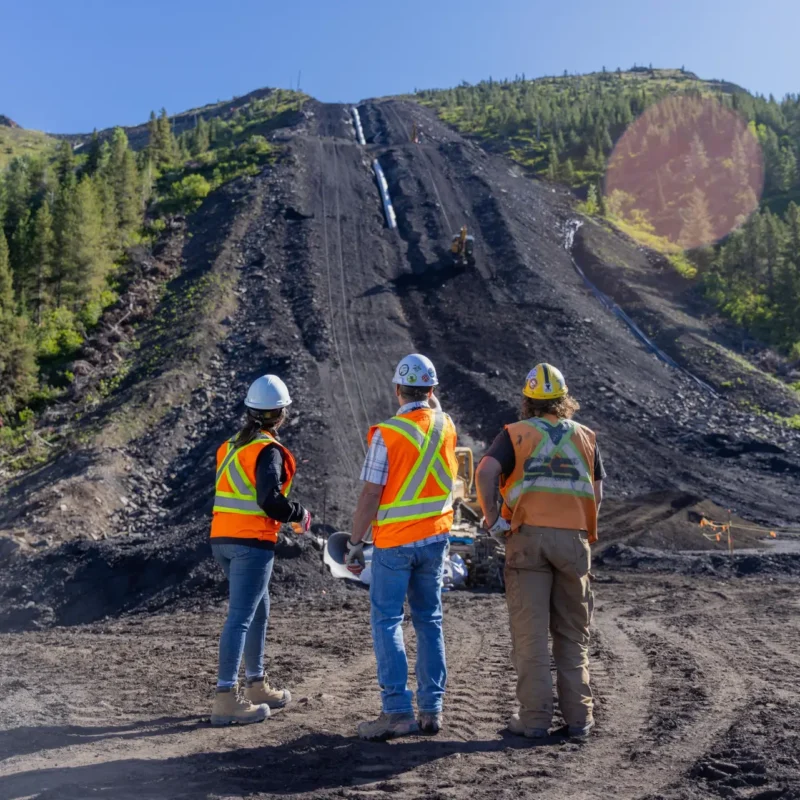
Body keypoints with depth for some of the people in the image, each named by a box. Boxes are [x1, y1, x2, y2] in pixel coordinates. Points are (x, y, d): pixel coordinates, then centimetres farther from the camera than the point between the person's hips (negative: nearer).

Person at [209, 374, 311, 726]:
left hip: (222, 538, 9)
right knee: (241, 617, -8)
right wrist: (300, 514, -5)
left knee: (259, 611, 19)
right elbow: (269, 500, -22)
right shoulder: (268, 450, -12)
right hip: (252, 542, -9)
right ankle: (225, 698, -7)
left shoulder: (230, 446, 14)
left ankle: (257, 685, 29)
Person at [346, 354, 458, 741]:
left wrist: (355, 542, -6)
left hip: (394, 541, -5)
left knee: (387, 622, 2)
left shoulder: (387, 433, -14)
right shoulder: (446, 426, 1)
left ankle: (397, 711, -1)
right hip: (436, 537, 5)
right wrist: (433, 402, 19)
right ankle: (431, 709, 16)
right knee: (429, 621, 12)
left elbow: (370, 496, -14)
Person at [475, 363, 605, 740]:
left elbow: (486, 472, -16)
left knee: (530, 632, 2)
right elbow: (597, 494, 7)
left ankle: (534, 718, 6)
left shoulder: (515, 434, 2)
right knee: (572, 634, 12)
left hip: (528, 537, -2)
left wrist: (492, 519, -8)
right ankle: (578, 716, 16)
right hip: (574, 538, 2)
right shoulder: (585, 437, 11)